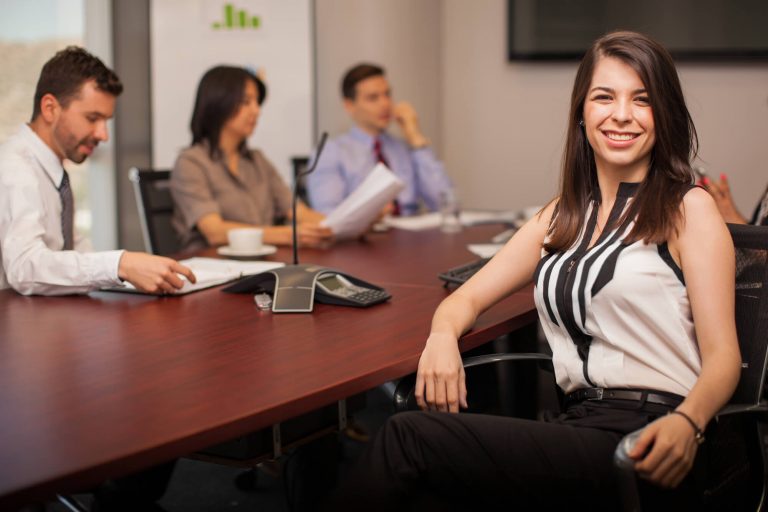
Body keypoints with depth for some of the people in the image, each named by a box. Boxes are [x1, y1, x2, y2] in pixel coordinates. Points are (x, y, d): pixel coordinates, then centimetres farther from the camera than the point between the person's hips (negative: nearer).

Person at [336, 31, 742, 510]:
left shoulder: (689, 208, 2)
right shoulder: (563, 214, 19)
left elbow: (722, 355, -5)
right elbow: (469, 297, 18)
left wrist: (686, 423, -27)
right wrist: (442, 337, -7)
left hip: (646, 440, -5)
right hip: (579, 423, 5)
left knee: (410, 435, -22)